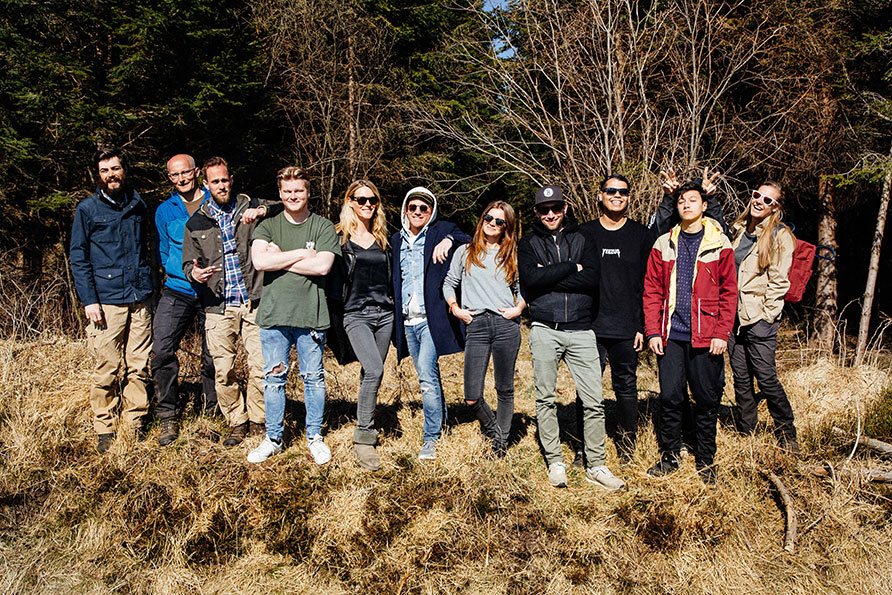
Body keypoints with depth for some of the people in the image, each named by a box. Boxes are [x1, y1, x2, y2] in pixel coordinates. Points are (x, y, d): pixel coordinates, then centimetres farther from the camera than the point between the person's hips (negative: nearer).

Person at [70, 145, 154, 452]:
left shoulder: (138, 206, 15)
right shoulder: (87, 209, 4)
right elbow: (78, 258, 2)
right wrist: (88, 299, -8)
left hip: (140, 300, 3)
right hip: (107, 302, -3)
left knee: (139, 367, 5)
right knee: (106, 369, -2)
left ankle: (136, 424, 16)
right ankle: (104, 429, 10)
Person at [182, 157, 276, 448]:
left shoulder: (252, 208, 7)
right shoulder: (196, 223, 13)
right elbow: (188, 262, 16)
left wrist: (263, 211, -18)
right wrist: (195, 274, -8)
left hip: (254, 303, -1)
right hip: (218, 307, 2)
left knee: (260, 367, -4)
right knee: (223, 371, 2)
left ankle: (258, 420, 16)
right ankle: (237, 423, 20)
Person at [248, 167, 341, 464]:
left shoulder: (324, 227, 4)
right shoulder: (267, 226, 8)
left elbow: (322, 266, -12)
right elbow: (260, 261, -9)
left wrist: (280, 257, -8)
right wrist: (301, 253, -9)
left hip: (311, 314, -1)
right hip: (274, 313, 1)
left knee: (313, 377, 7)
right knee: (274, 378, 7)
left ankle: (315, 437, 20)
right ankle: (273, 438, 20)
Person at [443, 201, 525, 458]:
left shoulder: (512, 256, 15)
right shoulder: (465, 252, 13)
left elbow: (522, 289, 18)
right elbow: (449, 283, 17)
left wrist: (518, 308, 0)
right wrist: (455, 308, 3)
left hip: (506, 324, 0)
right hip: (475, 326, 0)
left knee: (505, 390, 5)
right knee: (472, 397, -5)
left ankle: (501, 447, 21)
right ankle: (493, 432, 23)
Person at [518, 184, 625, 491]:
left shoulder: (581, 239, 12)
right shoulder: (529, 243, 9)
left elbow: (593, 278, -5)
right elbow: (530, 278, -11)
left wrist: (549, 278, -10)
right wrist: (571, 268, -7)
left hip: (581, 330, 1)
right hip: (545, 330, -1)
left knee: (593, 400, 0)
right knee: (545, 399, 4)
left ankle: (596, 466, 12)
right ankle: (555, 463, 17)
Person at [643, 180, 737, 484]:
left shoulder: (719, 244, 3)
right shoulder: (664, 244, 8)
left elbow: (729, 292, 0)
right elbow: (652, 291, 6)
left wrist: (722, 333, -8)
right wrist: (653, 331, -3)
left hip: (706, 336, -1)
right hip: (671, 334, 1)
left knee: (707, 399, 6)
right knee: (670, 396, 4)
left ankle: (705, 461, 21)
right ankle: (669, 456, 19)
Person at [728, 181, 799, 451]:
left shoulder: (780, 236, -4)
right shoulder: (740, 230, 13)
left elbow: (778, 280, -8)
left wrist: (766, 314, -11)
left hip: (760, 317, -5)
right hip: (734, 314, 6)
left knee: (766, 377, -4)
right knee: (740, 377, 10)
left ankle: (786, 432, 15)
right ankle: (746, 432, 22)